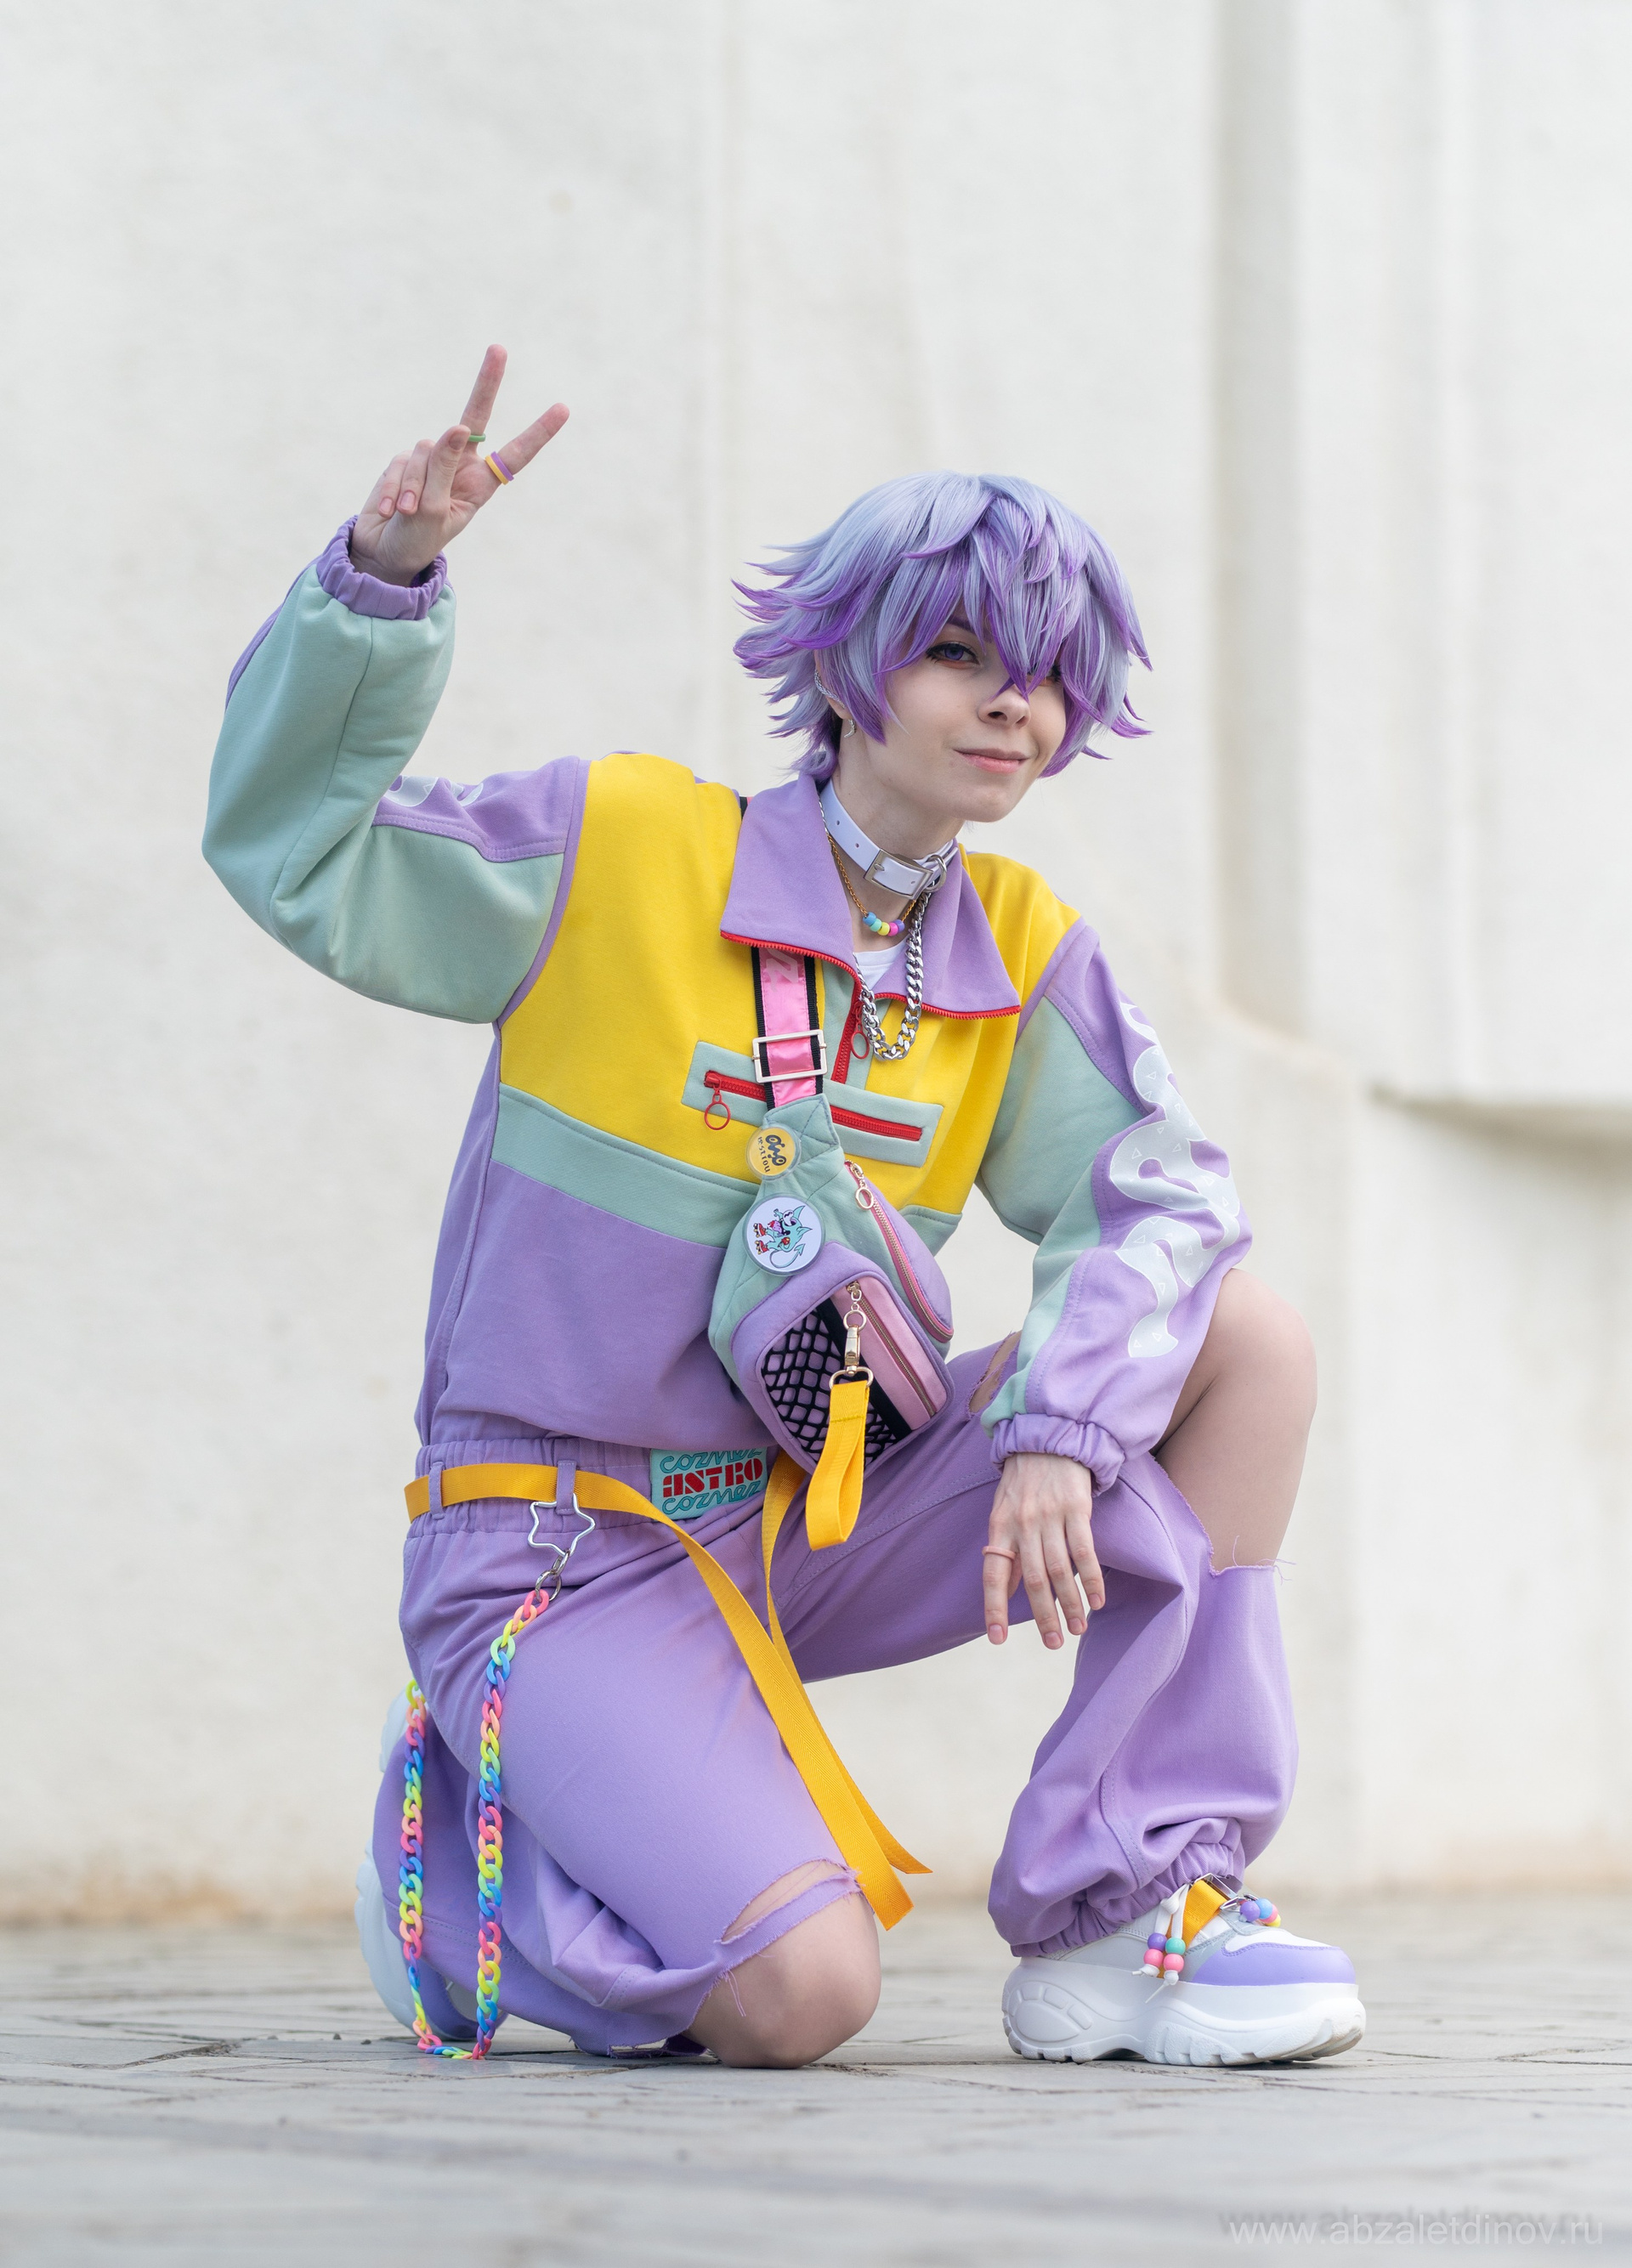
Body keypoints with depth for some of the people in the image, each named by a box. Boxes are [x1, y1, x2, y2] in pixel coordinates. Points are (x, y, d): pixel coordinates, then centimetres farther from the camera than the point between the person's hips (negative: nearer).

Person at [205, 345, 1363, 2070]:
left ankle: (1118, 1921, -7)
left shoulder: (1023, 955, 4)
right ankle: (458, 1867, 7)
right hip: (561, 1542, -6)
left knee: (1249, 1340, -9)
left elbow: (1156, 1198, -6)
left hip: (813, 1520, 6)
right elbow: (298, 854, -11)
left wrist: (1058, 1428, -23)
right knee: (797, 1994, -27)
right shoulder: (619, 848, -10)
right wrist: (380, 581, -25)